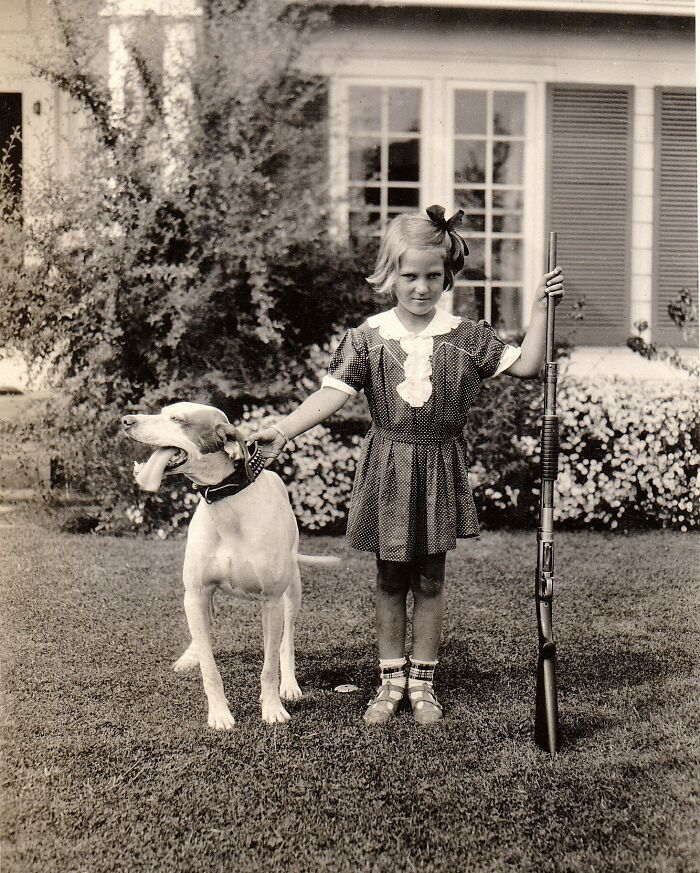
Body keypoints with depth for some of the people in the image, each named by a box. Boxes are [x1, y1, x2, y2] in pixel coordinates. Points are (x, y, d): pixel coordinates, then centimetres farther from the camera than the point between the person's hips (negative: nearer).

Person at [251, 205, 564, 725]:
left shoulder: (467, 335, 0)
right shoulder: (368, 337, -3)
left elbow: (526, 365, -2)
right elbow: (332, 393, -10)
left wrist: (541, 309, -10)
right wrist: (283, 430, -22)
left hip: (440, 469, 0)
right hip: (387, 469, 0)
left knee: (430, 581, 8)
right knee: (390, 580, 10)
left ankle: (423, 681, 22)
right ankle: (391, 680, 24)